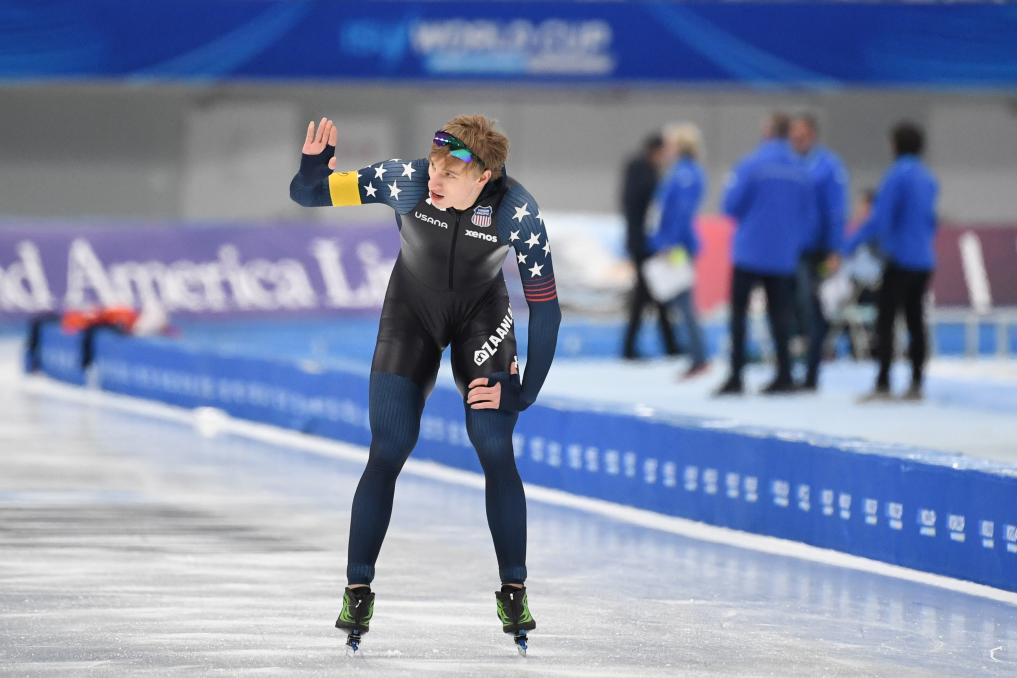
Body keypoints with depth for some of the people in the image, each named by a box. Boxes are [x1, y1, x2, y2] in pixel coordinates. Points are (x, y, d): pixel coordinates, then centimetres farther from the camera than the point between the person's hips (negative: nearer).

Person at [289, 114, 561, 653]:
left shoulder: (518, 213, -29)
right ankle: (358, 591, 2)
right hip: (412, 309, 1)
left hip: (482, 313, 0)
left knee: (494, 447, -15)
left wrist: (525, 392, -19)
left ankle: (514, 592, -1)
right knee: (388, 450, -10)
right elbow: (306, 195, -20)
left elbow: (545, 308, -19)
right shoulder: (405, 180, -29)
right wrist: (313, 165, -43)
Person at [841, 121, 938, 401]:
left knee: (885, 321, -6)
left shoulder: (897, 175, -13)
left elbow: (878, 219, -17)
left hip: (901, 260, -7)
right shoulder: (928, 178, 10)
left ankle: (882, 385, -11)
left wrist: (848, 245, -11)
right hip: (925, 260, 7)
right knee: (915, 321, 10)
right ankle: (915, 385, 9)